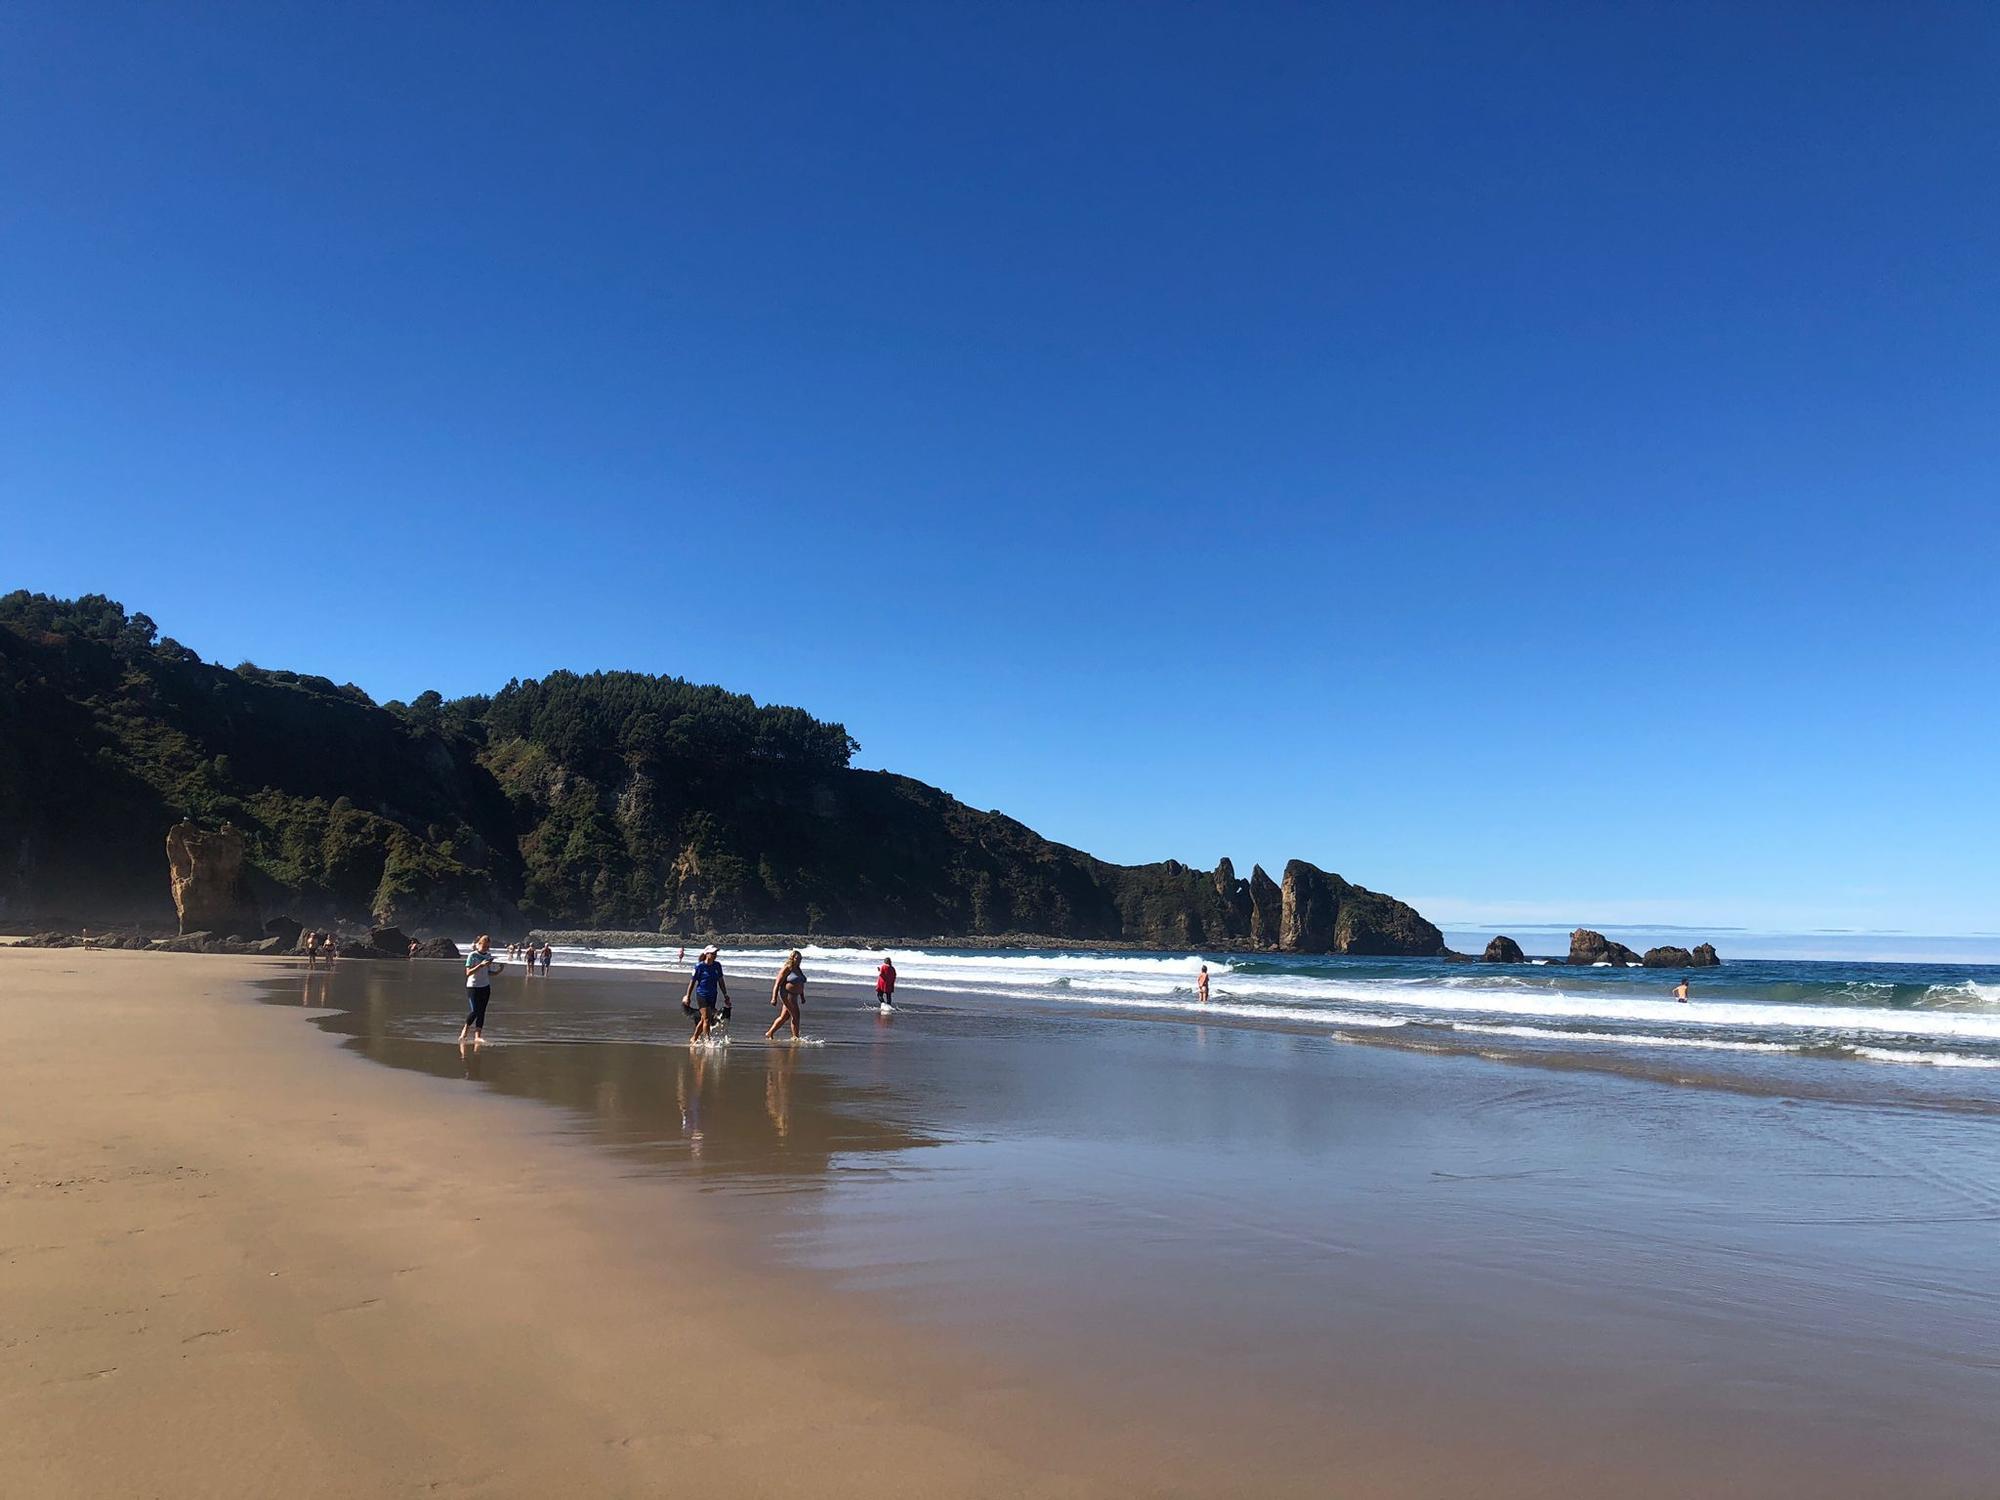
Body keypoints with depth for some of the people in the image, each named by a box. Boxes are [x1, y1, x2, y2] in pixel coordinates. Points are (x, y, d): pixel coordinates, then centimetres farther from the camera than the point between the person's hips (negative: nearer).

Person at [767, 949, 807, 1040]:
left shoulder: (798, 970, 14)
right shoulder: (787, 969, -11)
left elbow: (800, 985, 24)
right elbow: (777, 984, -14)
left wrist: (802, 997, 21)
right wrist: (774, 998, -18)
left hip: (794, 996, 9)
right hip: (786, 995, -9)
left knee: (784, 1017, 13)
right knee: (795, 1016, -9)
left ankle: (769, 1034, 22)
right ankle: (795, 1037, -1)